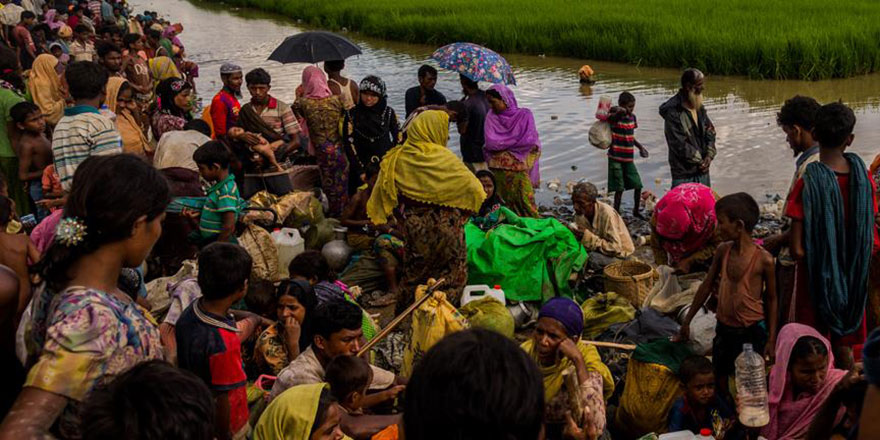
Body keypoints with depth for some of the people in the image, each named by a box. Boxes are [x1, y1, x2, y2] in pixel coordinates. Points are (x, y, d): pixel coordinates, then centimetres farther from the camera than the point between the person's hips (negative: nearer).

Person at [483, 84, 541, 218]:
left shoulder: (524, 115, 1)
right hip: (499, 171, 2)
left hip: (521, 169, -2)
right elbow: (490, 143, -3)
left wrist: (502, 143, -4)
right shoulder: (491, 117, 8)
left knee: (525, 202, -6)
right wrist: (518, 141, -4)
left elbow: (530, 141, -8)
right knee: (506, 202, 0)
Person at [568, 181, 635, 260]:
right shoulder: (580, 213, -7)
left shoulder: (607, 214, -26)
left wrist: (588, 237, -32)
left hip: (620, 254, -7)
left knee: (593, 257, -31)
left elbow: (615, 249, -29)